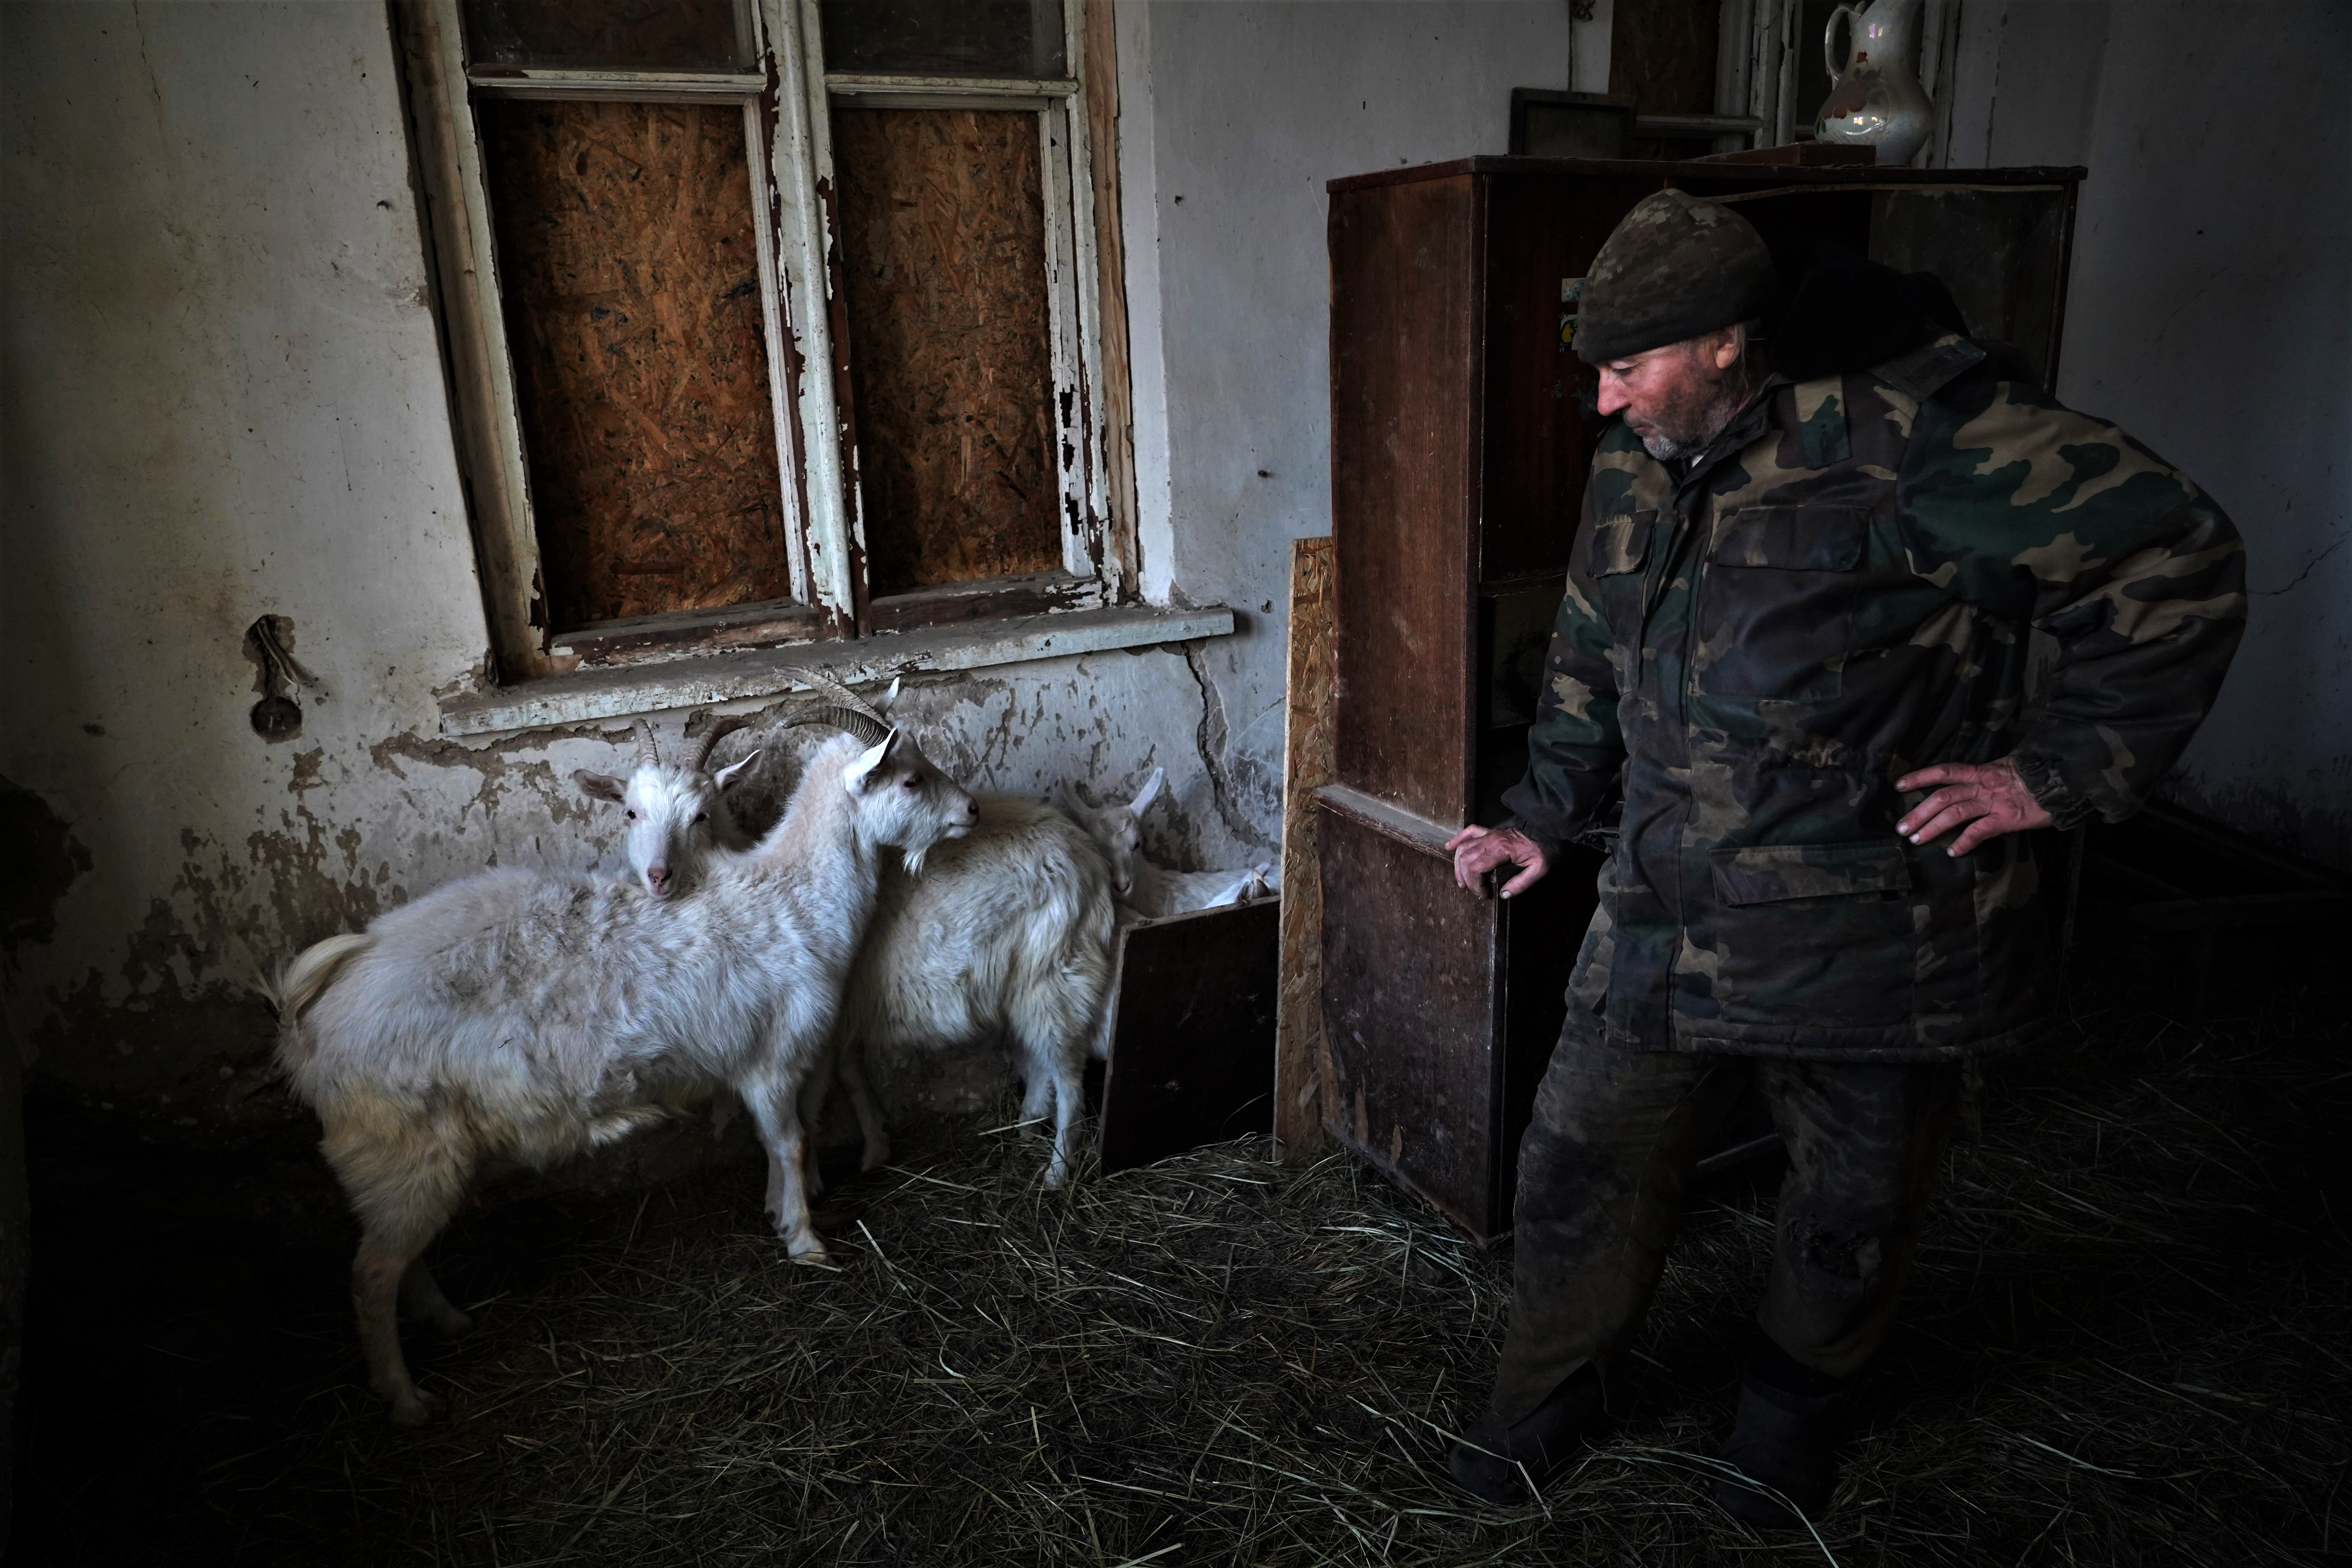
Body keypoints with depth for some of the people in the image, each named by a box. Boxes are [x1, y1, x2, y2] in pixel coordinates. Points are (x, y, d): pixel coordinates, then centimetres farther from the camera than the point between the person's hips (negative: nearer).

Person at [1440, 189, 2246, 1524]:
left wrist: (2061, 772, -15)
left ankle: (1798, 1409, 44)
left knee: (1853, 1210, 15)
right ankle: (1555, 1396, 35)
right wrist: (1543, 820, 17)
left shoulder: (1907, 423, -17)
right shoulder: (1632, 467, 6)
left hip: (1875, 934, -5)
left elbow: (2179, 564, -16)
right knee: (1583, 1163, 9)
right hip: (1667, 915, 5)